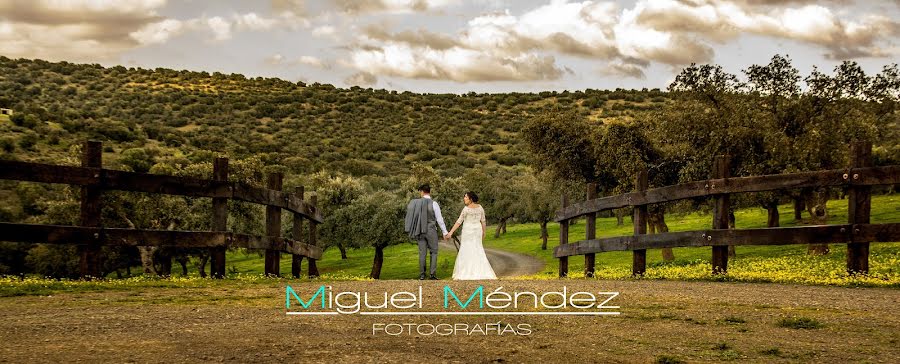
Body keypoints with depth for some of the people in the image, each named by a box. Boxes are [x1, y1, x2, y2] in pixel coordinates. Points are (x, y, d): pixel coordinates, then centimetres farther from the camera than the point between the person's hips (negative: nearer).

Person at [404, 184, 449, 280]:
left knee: (422, 253, 8)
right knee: (433, 252, 7)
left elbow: (413, 217, 6)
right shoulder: (433, 204, -9)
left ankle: (422, 275, 8)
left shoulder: (416, 203, 0)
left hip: (420, 231, 3)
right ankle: (433, 273, -1)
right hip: (431, 230, -3)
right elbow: (439, 219, -9)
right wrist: (445, 232, -1)